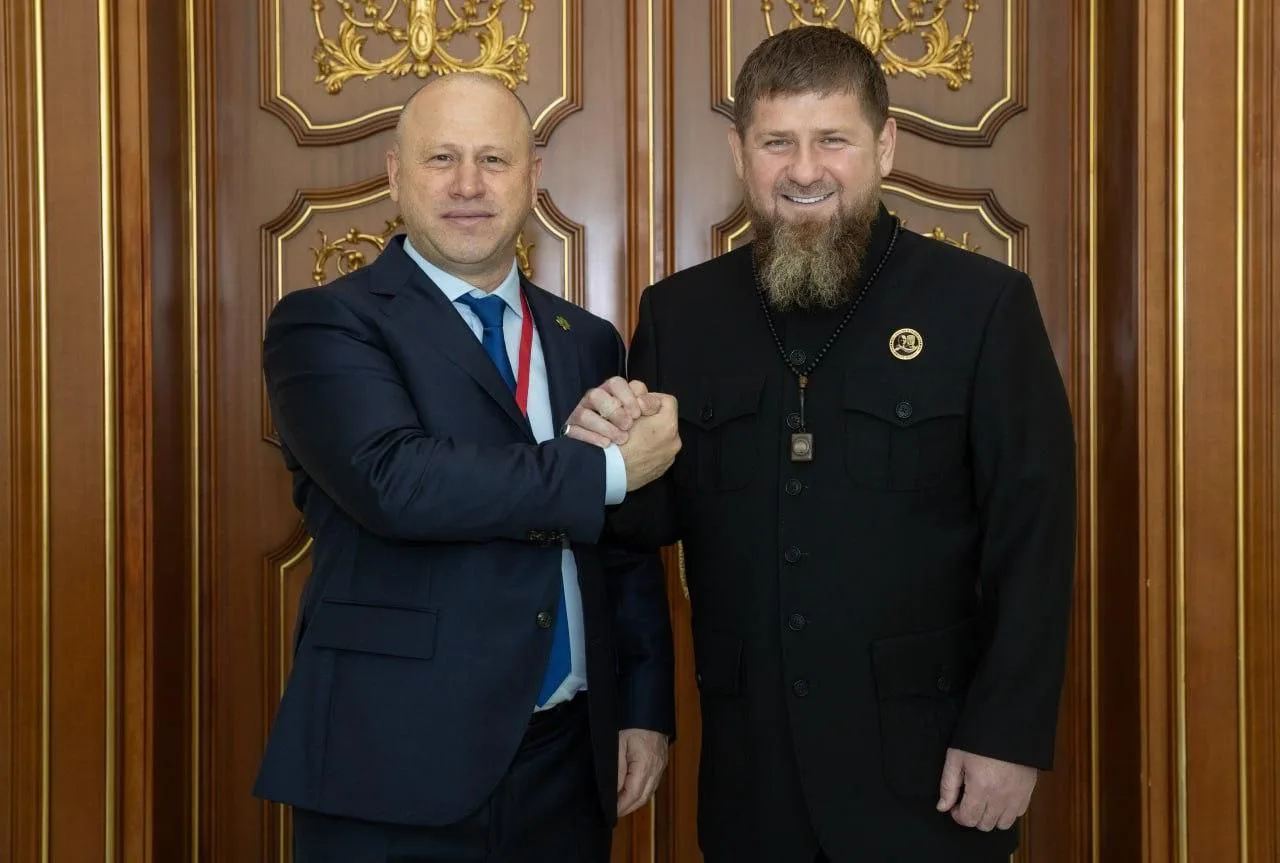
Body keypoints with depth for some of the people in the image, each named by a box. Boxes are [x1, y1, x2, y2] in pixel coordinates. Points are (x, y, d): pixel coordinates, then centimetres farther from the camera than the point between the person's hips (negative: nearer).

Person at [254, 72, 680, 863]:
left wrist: (646, 707, 5)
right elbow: (393, 480, -23)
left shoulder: (588, 342, 10)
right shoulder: (326, 324, -6)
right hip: (395, 768, -5)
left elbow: (628, 548, 12)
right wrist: (608, 470, -17)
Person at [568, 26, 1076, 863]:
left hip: (924, 758, -3)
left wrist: (1009, 735, -9)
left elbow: (1034, 537, -6)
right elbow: (655, 519, 8)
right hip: (750, 763, 3)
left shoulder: (982, 303, -6)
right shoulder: (679, 312, 3)